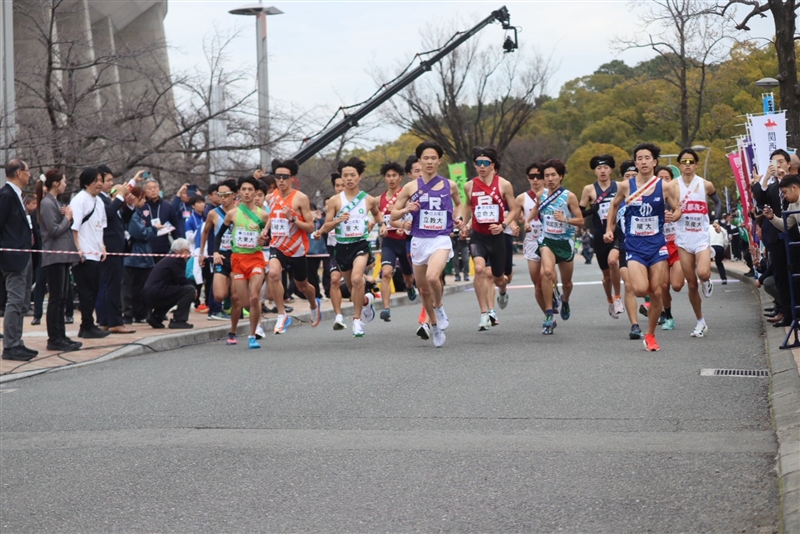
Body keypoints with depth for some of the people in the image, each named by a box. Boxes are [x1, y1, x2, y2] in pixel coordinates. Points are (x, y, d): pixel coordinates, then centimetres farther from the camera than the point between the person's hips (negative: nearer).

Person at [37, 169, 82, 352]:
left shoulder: (55, 202, 17)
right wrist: (67, 218, -5)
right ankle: (54, 339, -4)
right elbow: (54, 230, -18)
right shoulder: (47, 203, -12)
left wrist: (68, 216, 0)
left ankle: (60, 336, 15)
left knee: (61, 298, 11)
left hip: (63, 255, 9)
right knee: (56, 298, -7)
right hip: (54, 256, -9)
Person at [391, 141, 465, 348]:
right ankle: (436, 328, 29)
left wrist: (458, 218, 5)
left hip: (441, 240, -2)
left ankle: (439, 307, 3)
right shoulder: (411, 187, 2)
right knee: (423, 289, 9)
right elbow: (393, 215, 7)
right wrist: (407, 209, -12)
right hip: (419, 241, 2)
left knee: (432, 277, -28)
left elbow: (458, 204, 25)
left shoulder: (449, 185, 4)